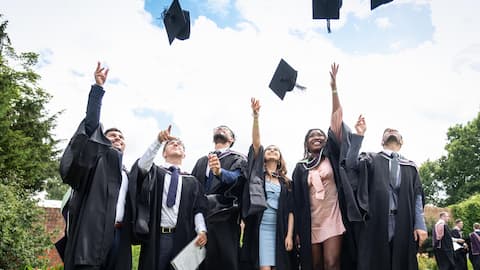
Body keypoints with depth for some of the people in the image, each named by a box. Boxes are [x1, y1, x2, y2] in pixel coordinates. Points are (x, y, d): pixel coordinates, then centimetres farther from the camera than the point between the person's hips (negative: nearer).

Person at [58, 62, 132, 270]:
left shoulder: (126, 174, 28)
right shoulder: (98, 156, 11)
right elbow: (91, 124, -2)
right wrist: (98, 87, -8)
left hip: (118, 235, 6)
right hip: (93, 233, -6)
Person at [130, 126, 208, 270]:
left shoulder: (191, 181, 14)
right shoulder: (153, 172, 11)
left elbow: (198, 208, 6)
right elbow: (142, 165, -12)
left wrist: (201, 230, -13)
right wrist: (159, 141, -26)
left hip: (183, 238, 1)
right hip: (155, 236, -1)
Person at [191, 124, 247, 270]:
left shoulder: (238, 159, 7)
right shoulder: (201, 161, 23)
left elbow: (236, 178, -14)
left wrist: (219, 171, -35)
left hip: (224, 219, -4)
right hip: (200, 217, 4)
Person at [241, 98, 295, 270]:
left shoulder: (286, 182, 12)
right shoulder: (258, 173, 7)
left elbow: (290, 210, 6)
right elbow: (256, 142, -5)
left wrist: (289, 235, -6)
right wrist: (255, 116, -15)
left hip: (279, 228, 2)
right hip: (261, 226, -2)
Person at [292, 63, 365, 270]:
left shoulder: (331, 155, 7)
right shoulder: (300, 168, 10)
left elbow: (336, 119, -1)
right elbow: (298, 202, 8)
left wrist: (334, 88, -5)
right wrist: (297, 230, 3)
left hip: (333, 219, -2)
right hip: (311, 224, 2)